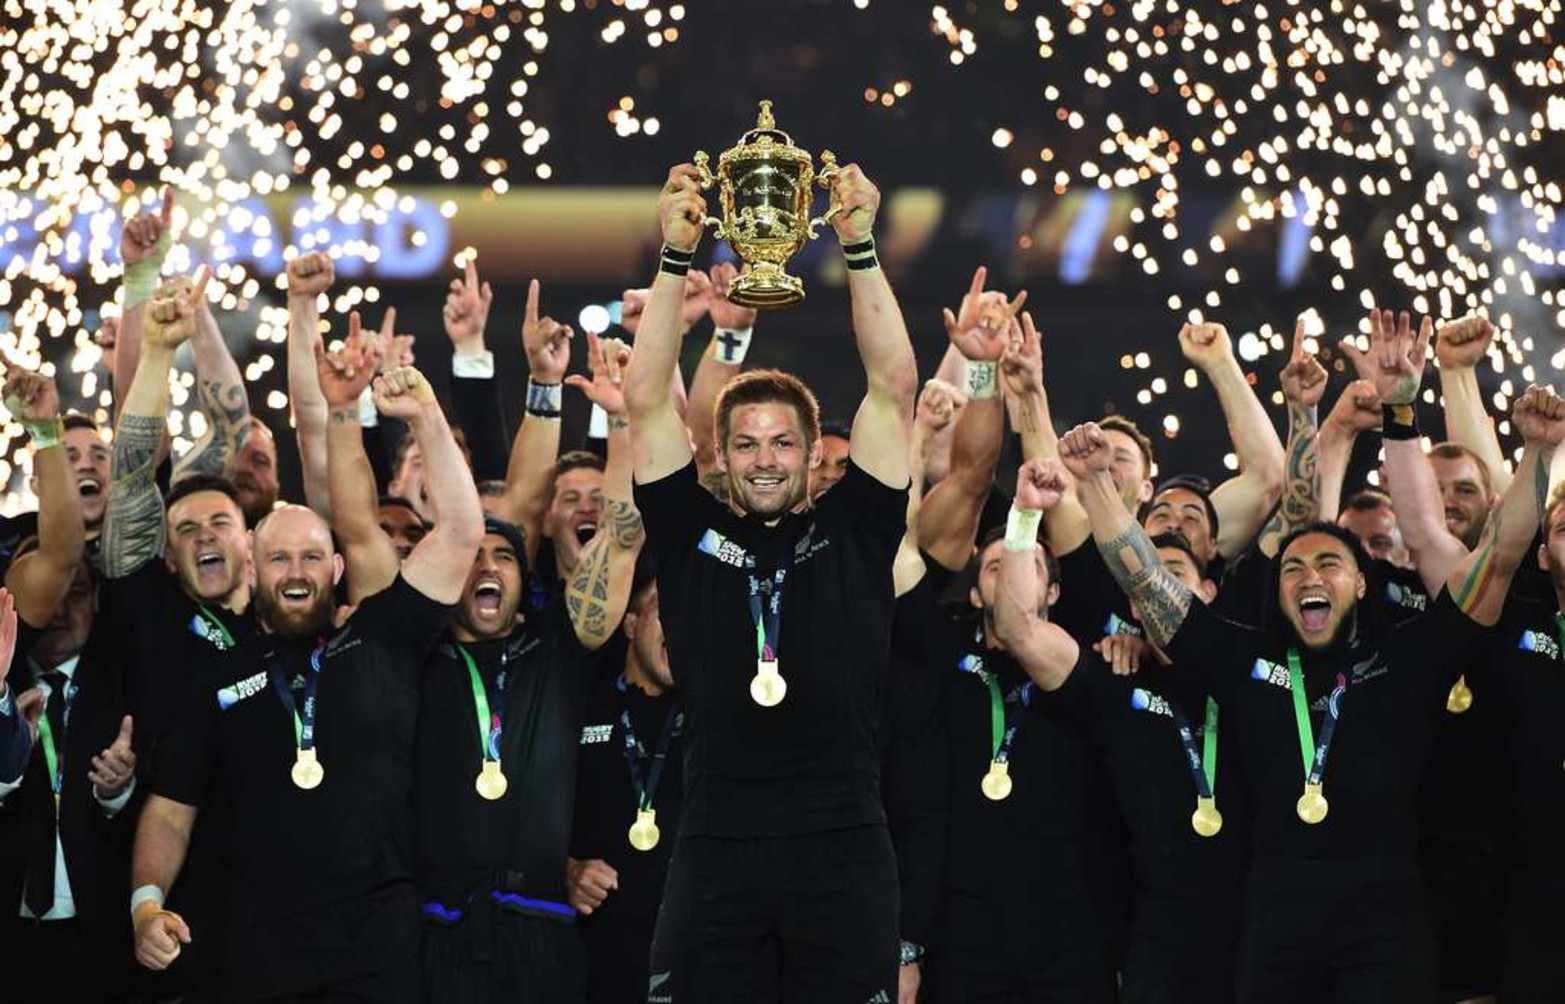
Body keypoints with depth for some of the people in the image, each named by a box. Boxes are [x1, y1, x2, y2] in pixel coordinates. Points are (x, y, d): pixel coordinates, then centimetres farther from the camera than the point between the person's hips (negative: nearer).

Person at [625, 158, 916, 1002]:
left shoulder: (854, 532, 9)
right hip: (715, 849, 0)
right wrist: (676, 256, -1)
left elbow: (893, 387, 4)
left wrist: (858, 247, -2)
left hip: (842, 847, 0)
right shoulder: (689, 535, 10)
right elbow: (647, 401, 5)